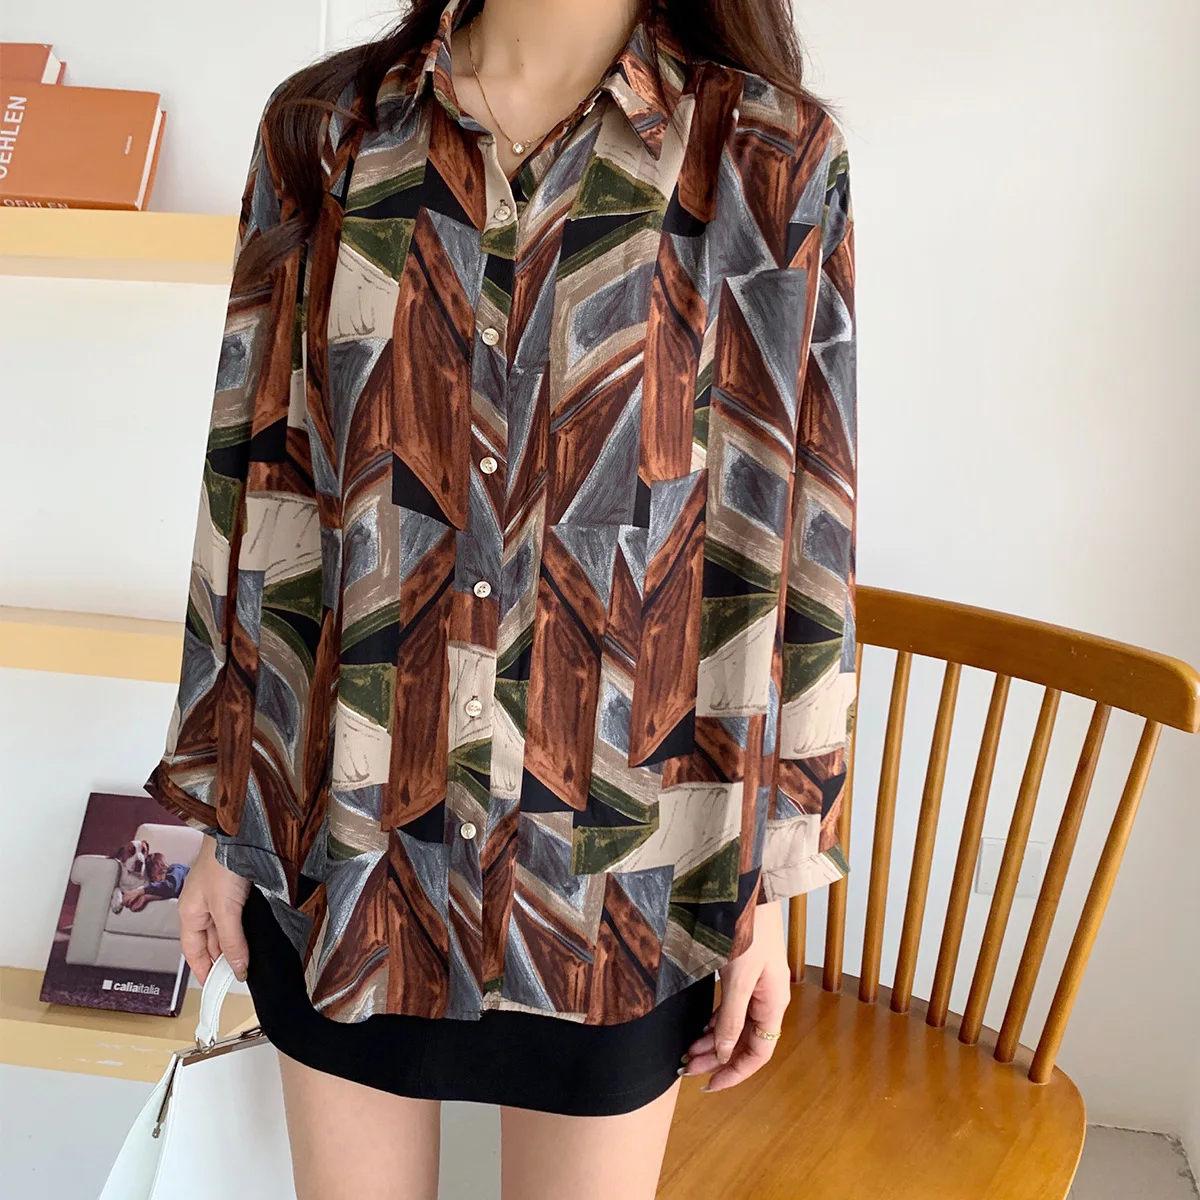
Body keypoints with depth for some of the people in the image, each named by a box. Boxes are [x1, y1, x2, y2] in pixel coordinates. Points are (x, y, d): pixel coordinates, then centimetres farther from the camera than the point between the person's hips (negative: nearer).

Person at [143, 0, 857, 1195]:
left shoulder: (765, 161, -5)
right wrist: (225, 817, 6)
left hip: (613, 851, -1)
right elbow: (259, 487, 2)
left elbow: (793, 543, -5)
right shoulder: (324, 129, 0)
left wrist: (764, 890, -3)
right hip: (348, 829, 2)